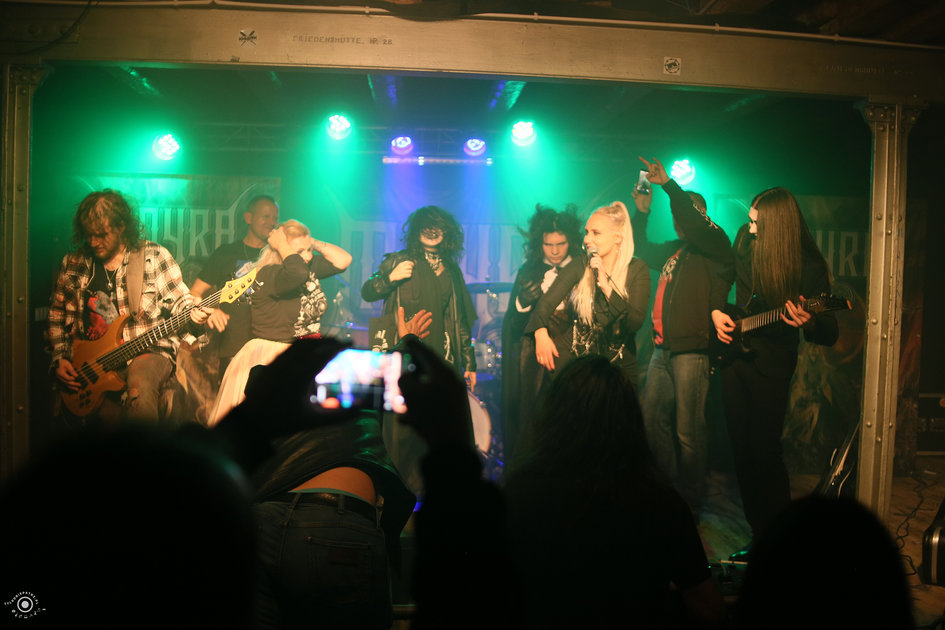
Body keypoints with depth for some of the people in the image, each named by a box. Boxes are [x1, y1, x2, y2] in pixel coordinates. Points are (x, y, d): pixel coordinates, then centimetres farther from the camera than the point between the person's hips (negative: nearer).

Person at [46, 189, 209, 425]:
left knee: (140, 385, -36)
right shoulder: (73, 264, 10)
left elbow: (179, 300, 4)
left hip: (148, 351, -3)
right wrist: (59, 359, 9)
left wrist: (193, 316, -18)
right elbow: (56, 317, 19)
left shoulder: (154, 256, 1)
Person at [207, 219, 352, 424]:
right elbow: (297, 273, -34)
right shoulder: (268, 275, -15)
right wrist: (281, 245, -18)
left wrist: (313, 243, 4)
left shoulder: (310, 267, 10)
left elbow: (344, 260, 10)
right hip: (269, 356, -8)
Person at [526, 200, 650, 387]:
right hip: (574, 356, 1)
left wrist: (606, 286, -27)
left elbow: (636, 322, -17)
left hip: (618, 365, -1)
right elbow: (546, 302, -4)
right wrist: (541, 333, -24)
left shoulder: (636, 269, -6)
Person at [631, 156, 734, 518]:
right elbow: (642, 249, 34)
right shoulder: (673, 250, 20)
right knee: (652, 420, 12)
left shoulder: (714, 245, -3)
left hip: (692, 351, -8)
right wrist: (642, 212, 21)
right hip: (663, 349, 8)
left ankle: (690, 503, 9)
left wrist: (668, 184, -21)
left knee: (688, 431, -4)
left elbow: (694, 225, -22)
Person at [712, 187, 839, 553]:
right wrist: (716, 312, 3)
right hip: (733, 355, 6)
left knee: (764, 451, -5)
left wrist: (808, 323, -34)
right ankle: (758, 529, 23)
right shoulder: (745, 241, 0)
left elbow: (830, 335, -13)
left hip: (771, 365, -5)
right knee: (741, 448, 9)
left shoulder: (809, 268, -14)